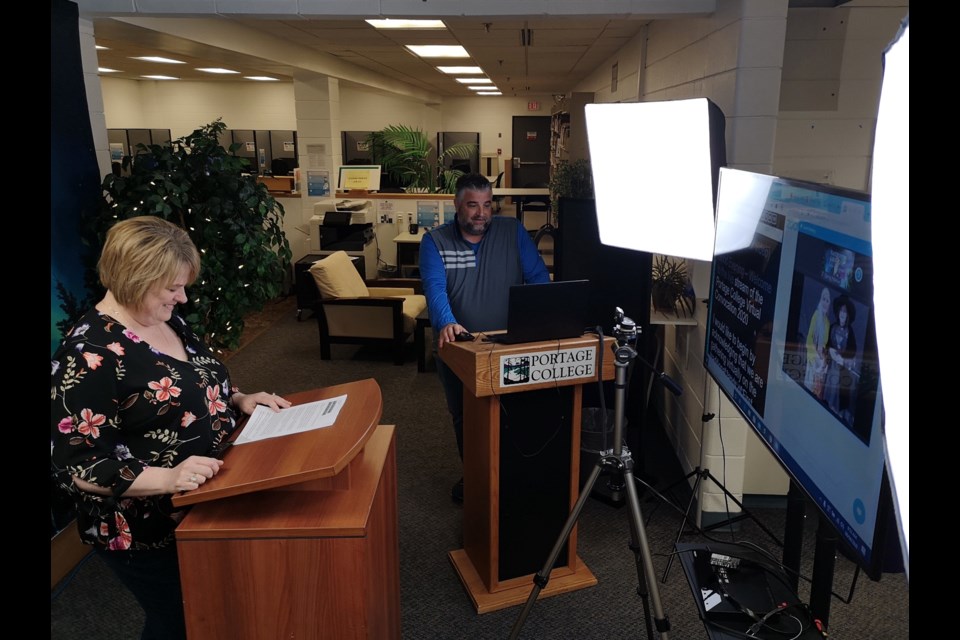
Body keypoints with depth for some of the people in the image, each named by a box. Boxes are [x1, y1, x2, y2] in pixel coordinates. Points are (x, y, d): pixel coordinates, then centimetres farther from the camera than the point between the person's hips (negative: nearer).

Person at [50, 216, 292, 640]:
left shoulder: (165, 320, 1)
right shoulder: (90, 356, -25)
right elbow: (77, 466, -24)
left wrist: (238, 399, -2)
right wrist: (167, 478, -35)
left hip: (203, 504, 8)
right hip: (146, 531, -8)